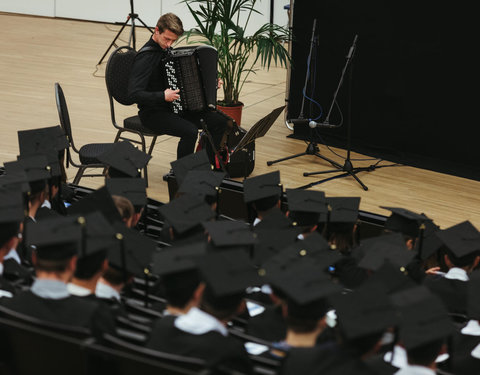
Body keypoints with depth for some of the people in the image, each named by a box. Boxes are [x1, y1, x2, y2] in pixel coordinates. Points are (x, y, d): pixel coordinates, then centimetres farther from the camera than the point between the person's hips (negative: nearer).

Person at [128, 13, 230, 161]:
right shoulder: (145, 57, -19)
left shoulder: (167, 49, 9)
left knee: (219, 121, -3)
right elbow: (135, 93, -27)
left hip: (174, 107, 9)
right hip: (153, 113, -9)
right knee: (190, 131, -32)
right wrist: (163, 97, -33)